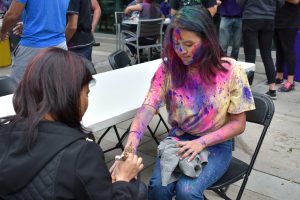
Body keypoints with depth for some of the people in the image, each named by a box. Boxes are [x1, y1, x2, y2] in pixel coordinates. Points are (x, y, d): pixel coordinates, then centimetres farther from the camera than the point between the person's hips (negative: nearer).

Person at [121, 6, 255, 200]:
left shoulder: (231, 71, -14)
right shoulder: (167, 69, -8)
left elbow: (238, 124, -8)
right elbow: (147, 108, -18)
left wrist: (201, 143, -21)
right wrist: (129, 150, -34)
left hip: (216, 145, -2)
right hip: (178, 140, 2)